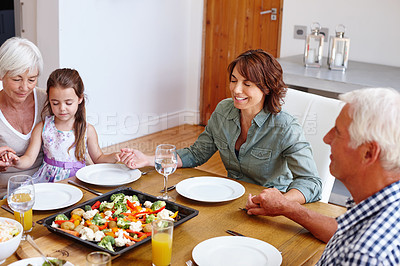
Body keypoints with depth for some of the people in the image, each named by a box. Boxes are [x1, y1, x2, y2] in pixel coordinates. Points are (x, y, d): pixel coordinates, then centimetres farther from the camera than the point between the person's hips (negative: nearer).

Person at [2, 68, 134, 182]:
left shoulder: (87, 130, 1)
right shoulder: (42, 128, 1)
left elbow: (98, 158, 11)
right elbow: (29, 158, -1)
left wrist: (113, 157, -9)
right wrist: (17, 162, -23)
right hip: (47, 179, 1)